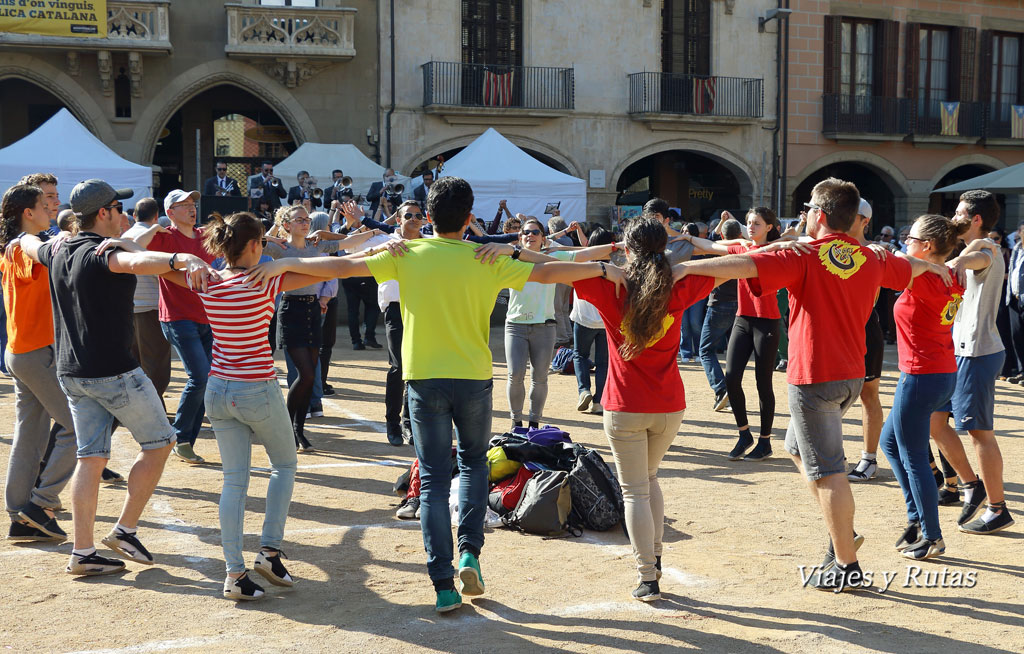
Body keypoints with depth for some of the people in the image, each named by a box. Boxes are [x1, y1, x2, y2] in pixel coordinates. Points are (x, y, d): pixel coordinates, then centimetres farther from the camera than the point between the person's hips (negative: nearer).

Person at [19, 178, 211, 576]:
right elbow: (136, 263, -40)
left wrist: (23, 238, 56)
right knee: (159, 442, 7)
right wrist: (183, 259, -57)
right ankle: (125, 531, 9)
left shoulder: (57, 252, 9)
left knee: (91, 457, 10)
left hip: (71, 374, 8)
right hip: (113, 372, -8)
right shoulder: (100, 255, -17)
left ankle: (83, 553, 10)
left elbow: (29, 244, 32)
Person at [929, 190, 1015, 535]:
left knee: (980, 431, -3)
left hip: (977, 354, -10)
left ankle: (998, 510, 7)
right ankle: (972, 485, 21)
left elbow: (978, 257, -40)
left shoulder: (985, 247, -15)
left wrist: (960, 261, -61)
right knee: (935, 420, 10)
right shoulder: (975, 252, 17)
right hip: (962, 351, 10)